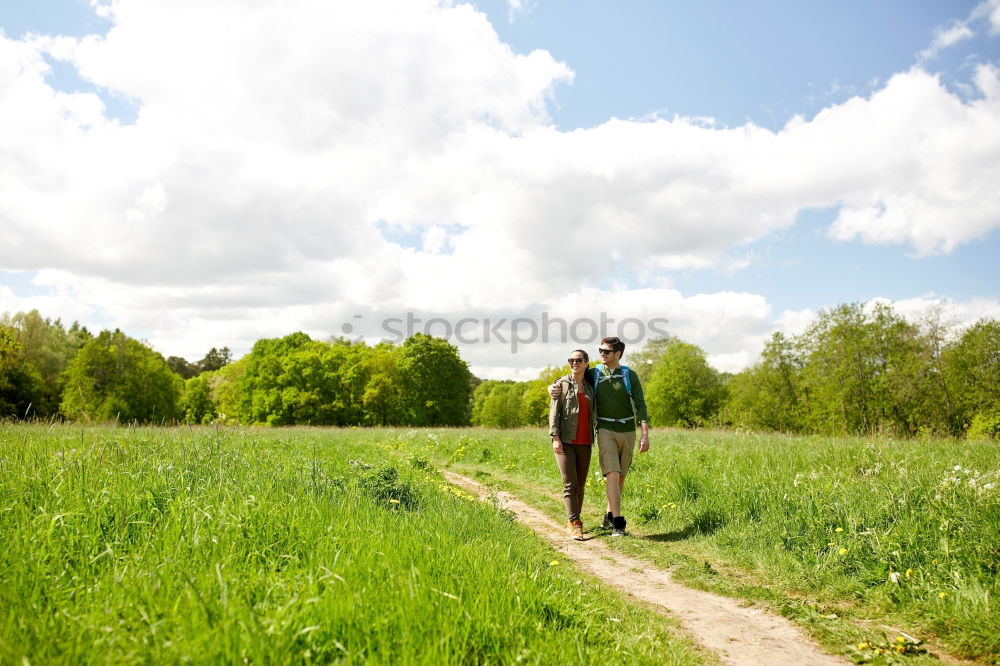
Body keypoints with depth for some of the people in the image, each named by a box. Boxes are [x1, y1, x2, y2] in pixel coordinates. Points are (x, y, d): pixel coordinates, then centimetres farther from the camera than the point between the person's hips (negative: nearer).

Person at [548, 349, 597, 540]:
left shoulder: (590, 386, 13)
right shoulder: (562, 384, 2)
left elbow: (593, 415, 16)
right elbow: (554, 412, -3)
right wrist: (555, 437, -13)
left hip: (584, 442, 4)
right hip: (565, 441, -4)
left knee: (581, 485, 7)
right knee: (570, 484, -11)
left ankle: (573, 521, 18)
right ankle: (575, 524, -12)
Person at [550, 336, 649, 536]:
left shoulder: (630, 376, 1)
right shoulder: (593, 374, 4)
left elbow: (640, 405, -3)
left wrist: (645, 434, -12)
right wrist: (553, 387, -8)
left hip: (628, 431, 2)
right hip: (606, 430, -1)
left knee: (621, 476, 10)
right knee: (612, 474, -15)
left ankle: (610, 516, 26)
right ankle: (618, 522, -14)